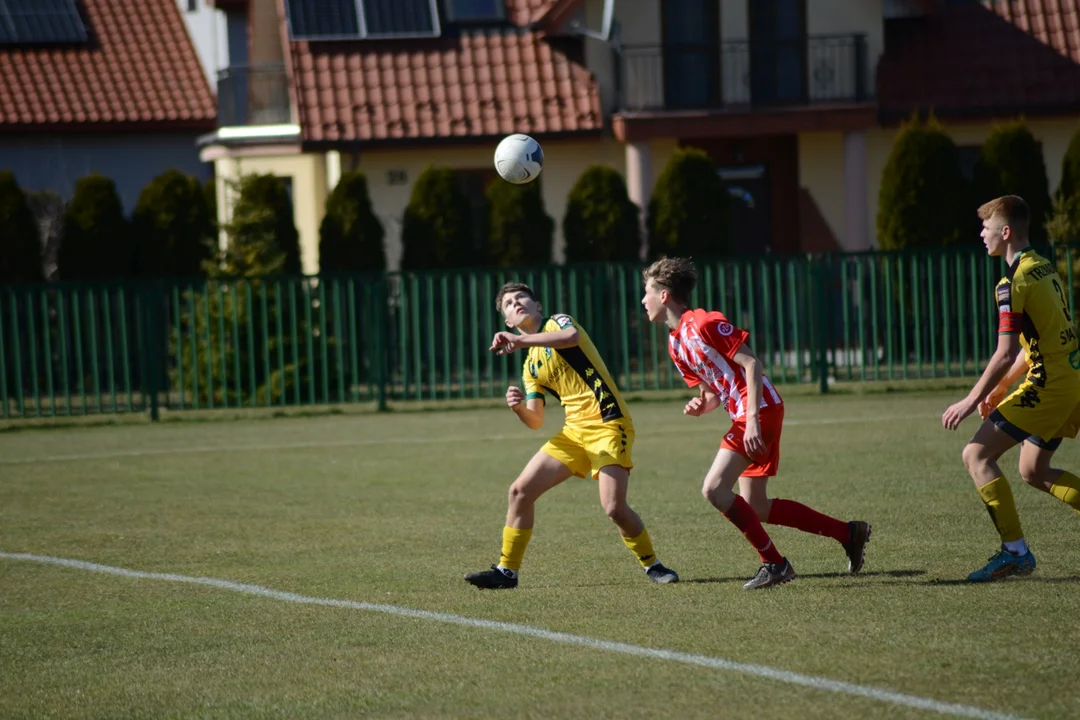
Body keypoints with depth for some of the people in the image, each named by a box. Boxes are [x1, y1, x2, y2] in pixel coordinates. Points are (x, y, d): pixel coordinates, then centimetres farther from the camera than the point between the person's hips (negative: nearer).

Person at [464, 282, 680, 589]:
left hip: (608, 424, -7)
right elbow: (535, 421, 12)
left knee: (614, 508, -20)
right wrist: (518, 405, -10)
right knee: (520, 491, 0)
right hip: (574, 431, 7)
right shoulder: (531, 367, 18)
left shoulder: (558, 322, 0)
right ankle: (507, 571, 9)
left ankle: (652, 564, 3)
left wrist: (521, 341, -32)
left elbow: (572, 337, -27)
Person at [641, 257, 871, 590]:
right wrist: (702, 405, -3)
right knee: (756, 508, 9)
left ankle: (774, 563, -8)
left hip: (760, 409, -10)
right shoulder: (675, 344, 16)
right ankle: (849, 532, 17)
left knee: (714, 489, -16)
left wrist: (752, 420, -23)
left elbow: (751, 363, -17)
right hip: (743, 414, 10)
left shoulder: (703, 324, -13)